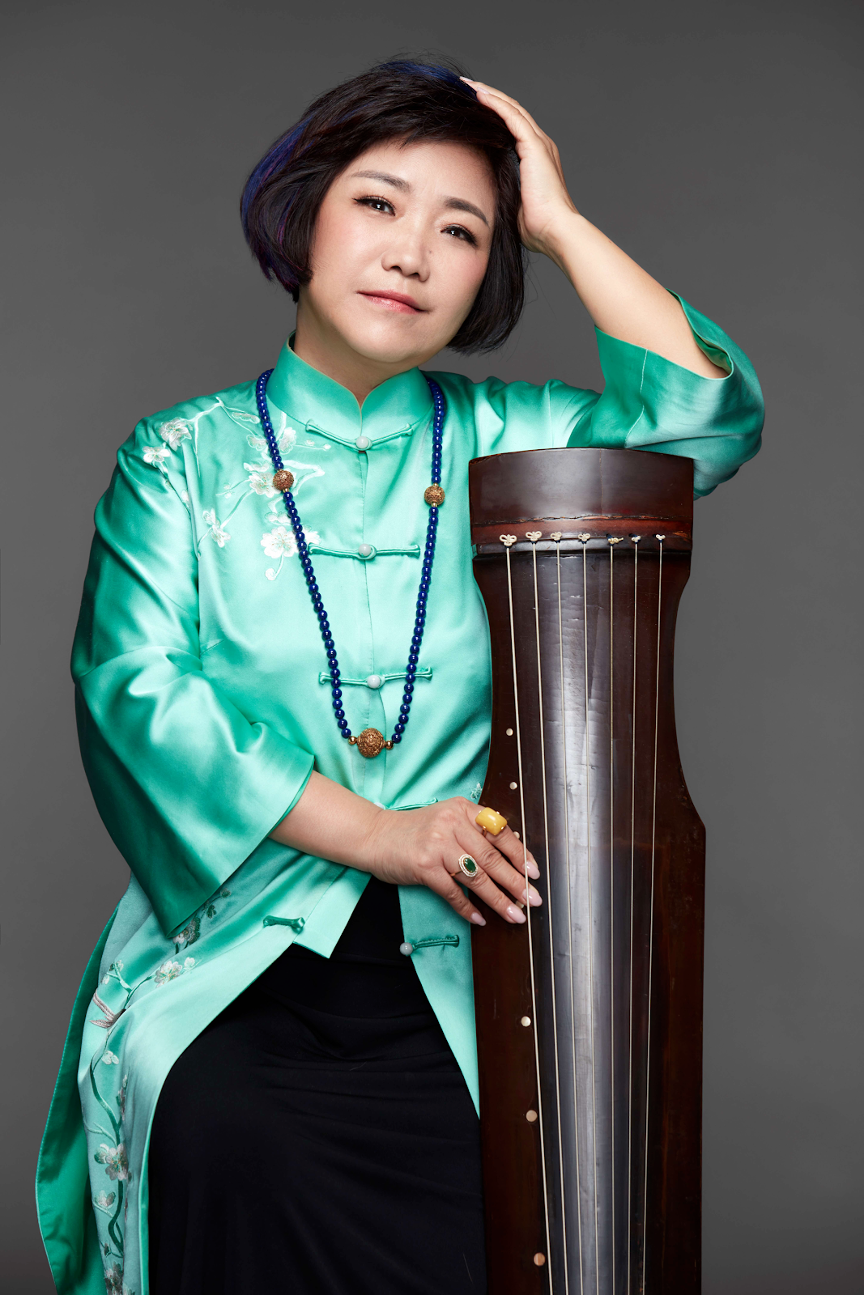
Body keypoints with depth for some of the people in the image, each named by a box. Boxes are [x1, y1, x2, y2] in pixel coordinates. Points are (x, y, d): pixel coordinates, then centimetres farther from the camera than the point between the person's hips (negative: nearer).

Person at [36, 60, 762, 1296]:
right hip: (233, 962, 0)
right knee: (227, 1141, -27)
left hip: (449, 974, 1)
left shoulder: (498, 440, 9)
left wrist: (560, 220, -2)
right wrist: (370, 833, -15)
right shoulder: (185, 456, 6)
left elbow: (707, 418, -6)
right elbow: (136, 684, -6)